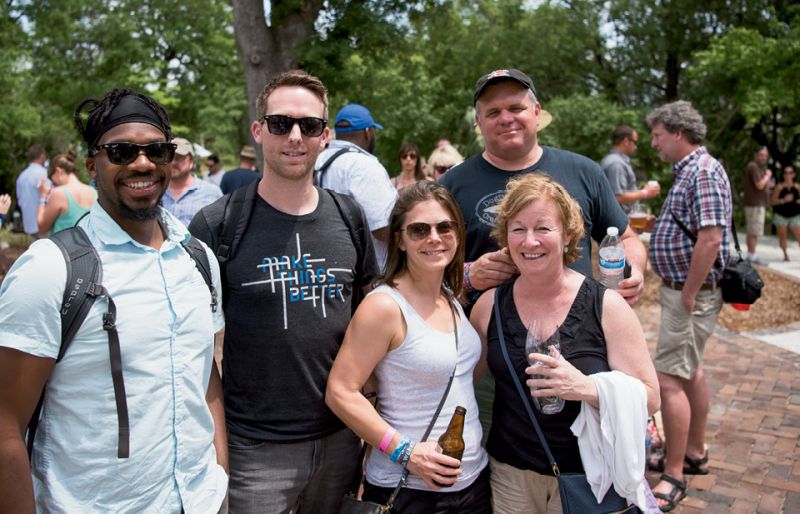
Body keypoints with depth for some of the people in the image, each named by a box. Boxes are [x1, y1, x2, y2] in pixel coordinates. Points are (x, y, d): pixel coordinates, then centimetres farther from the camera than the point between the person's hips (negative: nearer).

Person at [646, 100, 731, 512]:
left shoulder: (704, 172, -18)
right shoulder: (687, 171, 13)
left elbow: (710, 239, -26)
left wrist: (687, 295, -22)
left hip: (691, 293, -11)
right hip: (681, 288, 11)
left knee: (669, 380, -8)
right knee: (690, 370, 19)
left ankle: (674, 477, 2)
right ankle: (695, 453, 34)